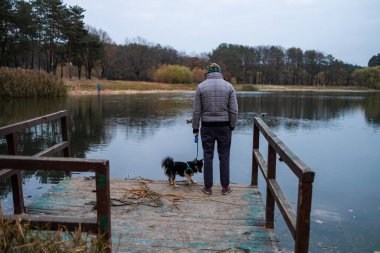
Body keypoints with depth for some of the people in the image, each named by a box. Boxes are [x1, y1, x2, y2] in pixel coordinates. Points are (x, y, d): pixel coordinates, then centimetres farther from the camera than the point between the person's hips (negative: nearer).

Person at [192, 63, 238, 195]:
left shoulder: (201, 86, -4)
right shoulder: (228, 86, -3)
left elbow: (196, 110, -5)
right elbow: (233, 110, -5)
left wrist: (195, 128, 3)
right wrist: (232, 126, 5)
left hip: (207, 127, 0)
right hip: (224, 126, 0)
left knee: (208, 156, 7)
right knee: (224, 156, 9)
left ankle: (208, 187, 13)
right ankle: (225, 187, 15)